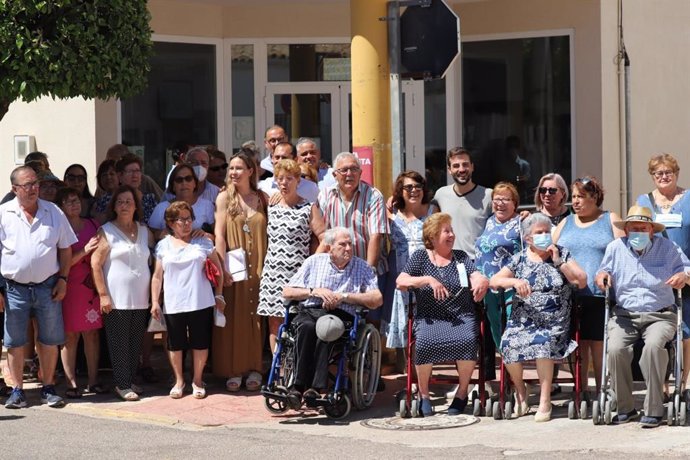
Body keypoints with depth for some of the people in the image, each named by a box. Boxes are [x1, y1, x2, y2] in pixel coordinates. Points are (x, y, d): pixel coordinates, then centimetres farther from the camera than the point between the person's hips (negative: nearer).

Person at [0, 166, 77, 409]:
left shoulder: (53, 213, 3)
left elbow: (65, 248, 9)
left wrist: (62, 279, 0)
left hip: (48, 286, 1)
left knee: (50, 340, 5)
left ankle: (48, 389, 15)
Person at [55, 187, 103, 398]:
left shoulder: (92, 225, 11)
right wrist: (85, 250, -19)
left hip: (92, 287, 4)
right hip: (69, 286, -4)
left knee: (92, 333, 4)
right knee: (70, 335, -2)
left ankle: (93, 380, 10)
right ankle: (71, 383, 1)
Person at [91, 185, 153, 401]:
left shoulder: (145, 232, 11)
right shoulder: (106, 231, -4)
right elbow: (96, 264, -7)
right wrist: (103, 294, -12)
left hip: (140, 299, 5)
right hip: (116, 300, -5)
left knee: (136, 343, 8)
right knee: (119, 343, -1)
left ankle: (130, 380, 18)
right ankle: (122, 385, 4)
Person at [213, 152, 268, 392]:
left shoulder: (263, 198, 7)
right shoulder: (224, 197, 2)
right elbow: (219, 234, -4)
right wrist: (222, 268, -11)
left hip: (258, 266, 2)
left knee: (256, 318, 4)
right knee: (233, 319, -2)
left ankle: (254, 368, 12)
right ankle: (233, 371, 3)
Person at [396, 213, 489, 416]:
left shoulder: (461, 257, 18)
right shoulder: (420, 257, 12)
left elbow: (478, 278, 5)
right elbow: (401, 282, 0)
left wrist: (482, 282, -20)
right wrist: (428, 280, -15)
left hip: (462, 316, 1)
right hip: (430, 317, -1)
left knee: (467, 340, -32)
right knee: (424, 342, -34)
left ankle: (462, 393, -13)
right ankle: (423, 394, -12)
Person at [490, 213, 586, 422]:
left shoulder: (562, 254, 9)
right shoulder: (519, 259, 10)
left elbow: (581, 281, 0)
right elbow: (493, 281, 4)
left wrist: (558, 262, -7)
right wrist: (515, 281, -15)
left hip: (555, 323, -1)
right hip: (523, 320, 1)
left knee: (543, 342, -33)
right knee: (508, 343, -27)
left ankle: (545, 401, -21)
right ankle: (520, 391, 0)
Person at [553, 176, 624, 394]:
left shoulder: (610, 220, 8)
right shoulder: (566, 223, 19)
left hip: (600, 296, -3)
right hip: (570, 296, 4)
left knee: (600, 345, -4)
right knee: (578, 345, 5)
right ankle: (580, 392, 12)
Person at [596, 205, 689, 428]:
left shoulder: (666, 247, 8)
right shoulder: (615, 248, 13)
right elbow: (603, 271, 21)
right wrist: (602, 275, -4)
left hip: (660, 315, -2)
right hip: (625, 315, 2)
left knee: (653, 346, -35)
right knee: (615, 349, -29)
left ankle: (654, 410, -27)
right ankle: (625, 408, -14)